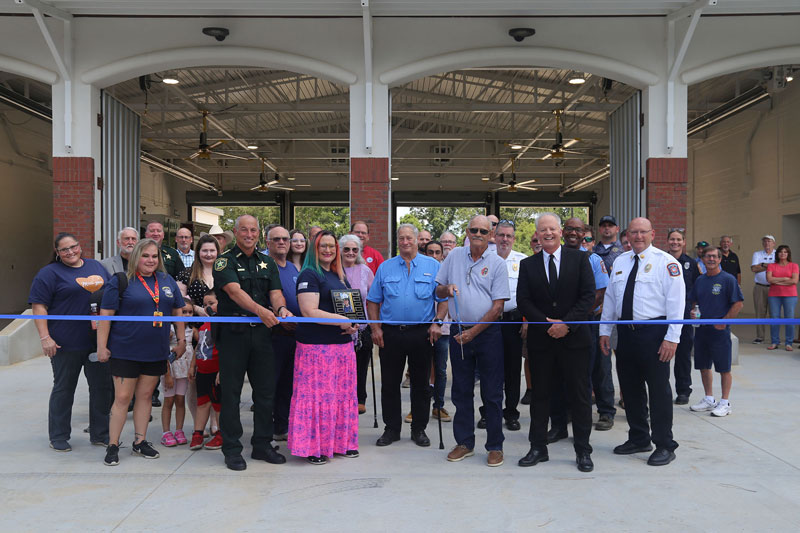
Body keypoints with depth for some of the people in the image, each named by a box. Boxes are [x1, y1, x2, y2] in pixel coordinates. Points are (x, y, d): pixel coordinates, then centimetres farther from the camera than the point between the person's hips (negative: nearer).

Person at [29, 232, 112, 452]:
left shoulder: (96, 266, 12)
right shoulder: (50, 273, -3)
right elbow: (39, 306, -8)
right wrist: (45, 337, -17)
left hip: (99, 341, 4)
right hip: (66, 344, -4)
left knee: (102, 387, 9)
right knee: (64, 389, 7)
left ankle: (100, 434, 22)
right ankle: (58, 437, 20)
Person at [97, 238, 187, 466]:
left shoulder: (168, 281, 8)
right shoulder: (120, 282, -5)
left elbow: (178, 311, 14)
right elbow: (106, 315, -7)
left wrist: (181, 340, 9)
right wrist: (101, 346, -11)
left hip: (156, 351, 4)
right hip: (125, 351, -4)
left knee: (145, 395, 12)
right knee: (122, 398, -2)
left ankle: (140, 441, 23)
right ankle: (113, 445, 11)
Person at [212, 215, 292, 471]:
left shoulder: (267, 263, 14)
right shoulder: (225, 262, -2)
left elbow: (275, 292, 4)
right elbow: (235, 291, -17)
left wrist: (281, 308, -19)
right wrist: (261, 310, -32)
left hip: (262, 332, 4)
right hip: (233, 332, -4)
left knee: (266, 390, 8)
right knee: (231, 391, 2)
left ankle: (262, 444, 22)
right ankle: (231, 449, 13)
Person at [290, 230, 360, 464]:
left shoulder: (339, 276, 17)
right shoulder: (309, 275, -7)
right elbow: (309, 311, -17)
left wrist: (352, 324, 5)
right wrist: (341, 320, -18)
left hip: (343, 344, 8)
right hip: (316, 346, -8)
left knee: (343, 393, 12)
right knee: (318, 394, -4)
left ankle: (341, 441, 23)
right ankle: (313, 447, 6)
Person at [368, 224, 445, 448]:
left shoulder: (433, 266, 4)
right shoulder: (385, 267, 9)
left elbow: (444, 299, 1)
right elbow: (373, 301, 10)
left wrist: (437, 323, -11)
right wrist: (375, 328, 0)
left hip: (422, 333, -1)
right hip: (391, 333, 1)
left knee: (421, 384, 7)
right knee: (390, 384, 6)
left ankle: (419, 429, 20)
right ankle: (392, 428, 18)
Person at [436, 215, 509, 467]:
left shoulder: (497, 263, -3)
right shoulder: (454, 256, 7)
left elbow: (498, 307, -7)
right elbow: (438, 290, 13)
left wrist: (474, 331, -13)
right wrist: (447, 289, -10)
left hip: (488, 333, -3)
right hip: (459, 332, 3)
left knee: (492, 393, 2)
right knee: (461, 391, 10)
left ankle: (495, 446, 13)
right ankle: (464, 443, 22)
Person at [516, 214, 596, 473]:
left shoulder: (579, 259, 1)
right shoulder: (527, 265, 6)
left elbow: (588, 296, -5)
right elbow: (523, 301, 1)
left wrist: (567, 323, -15)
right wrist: (547, 323, -12)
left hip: (574, 337, -1)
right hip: (540, 339, 2)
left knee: (580, 395, 4)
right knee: (540, 394, 9)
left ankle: (583, 451, 15)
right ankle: (538, 448, 19)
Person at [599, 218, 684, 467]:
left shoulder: (665, 262, -5)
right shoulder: (619, 262, 12)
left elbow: (676, 301, -10)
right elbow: (610, 297, 15)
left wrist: (672, 337, -15)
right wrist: (605, 331, 12)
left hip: (654, 333, -6)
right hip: (625, 332, 6)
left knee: (659, 389, 0)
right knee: (630, 388, 13)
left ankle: (664, 446, 12)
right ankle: (638, 439, 28)